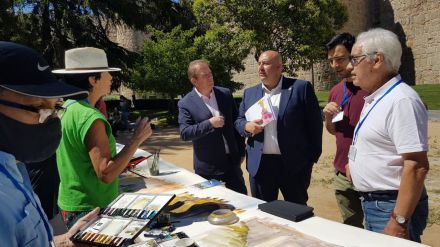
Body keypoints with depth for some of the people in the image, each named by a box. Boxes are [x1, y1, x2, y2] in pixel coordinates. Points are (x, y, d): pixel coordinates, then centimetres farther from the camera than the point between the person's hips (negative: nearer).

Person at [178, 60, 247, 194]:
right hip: (208, 167, -3)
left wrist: (241, 151, 10)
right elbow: (184, 133, -14)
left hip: (232, 161, 3)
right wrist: (209, 123, -23)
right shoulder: (185, 103, -7)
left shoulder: (225, 94, 3)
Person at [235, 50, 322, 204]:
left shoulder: (300, 88, -3)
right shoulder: (250, 93, 9)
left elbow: (314, 123, -2)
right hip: (259, 165, 4)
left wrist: (312, 157, -4)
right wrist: (247, 126, -10)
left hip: (293, 164, -3)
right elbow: (239, 121, 13)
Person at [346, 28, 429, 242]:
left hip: (392, 206, -9)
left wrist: (399, 221, -24)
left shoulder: (401, 100, -21)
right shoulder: (375, 99, 9)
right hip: (372, 202, 9)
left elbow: (417, 166, -25)